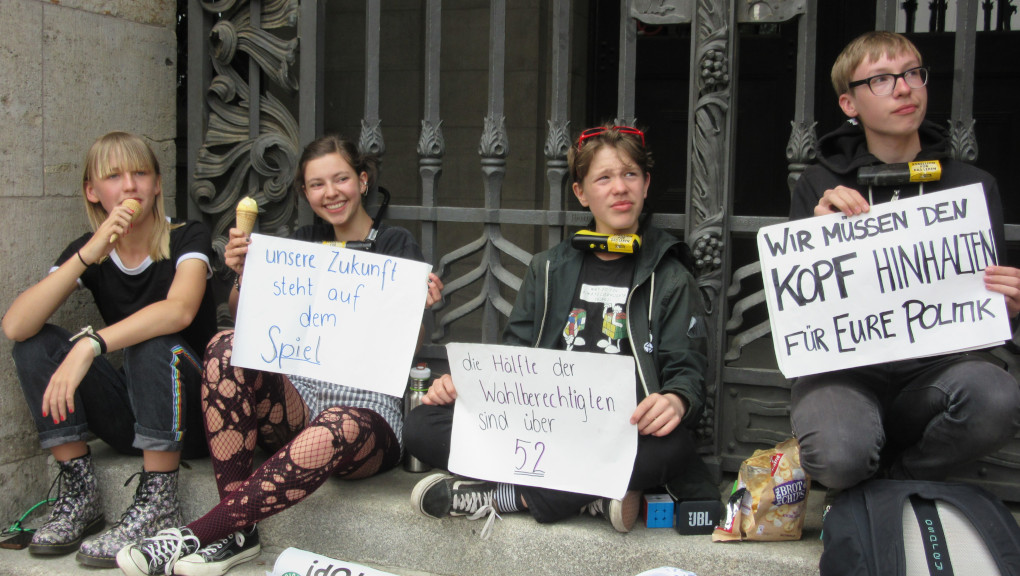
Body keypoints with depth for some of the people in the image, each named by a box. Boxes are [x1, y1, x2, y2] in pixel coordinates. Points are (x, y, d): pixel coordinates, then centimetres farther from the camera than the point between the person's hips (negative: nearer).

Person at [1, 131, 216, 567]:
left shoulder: (188, 239, -8)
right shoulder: (86, 252, 2)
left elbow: (180, 311, -32)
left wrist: (90, 344, -40)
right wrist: (90, 254, -24)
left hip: (190, 412, -4)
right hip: (130, 416, 4)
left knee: (153, 341, -32)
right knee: (37, 343, -11)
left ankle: (158, 501, -24)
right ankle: (79, 492, -12)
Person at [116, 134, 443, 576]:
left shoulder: (397, 246, 5)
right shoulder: (305, 243, 18)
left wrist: (420, 307, -22)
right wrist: (243, 274, -9)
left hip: (369, 408, -4)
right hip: (298, 398, 4)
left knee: (337, 429, -39)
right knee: (227, 345, -22)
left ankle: (195, 535, -32)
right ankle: (237, 531, -26)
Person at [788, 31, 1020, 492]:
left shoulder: (973, 186, 11)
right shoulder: (819, 187, 6)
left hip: (933, 358, 2)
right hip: (843, 357, -1)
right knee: (838, 460, -32)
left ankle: (894, 474, -4)